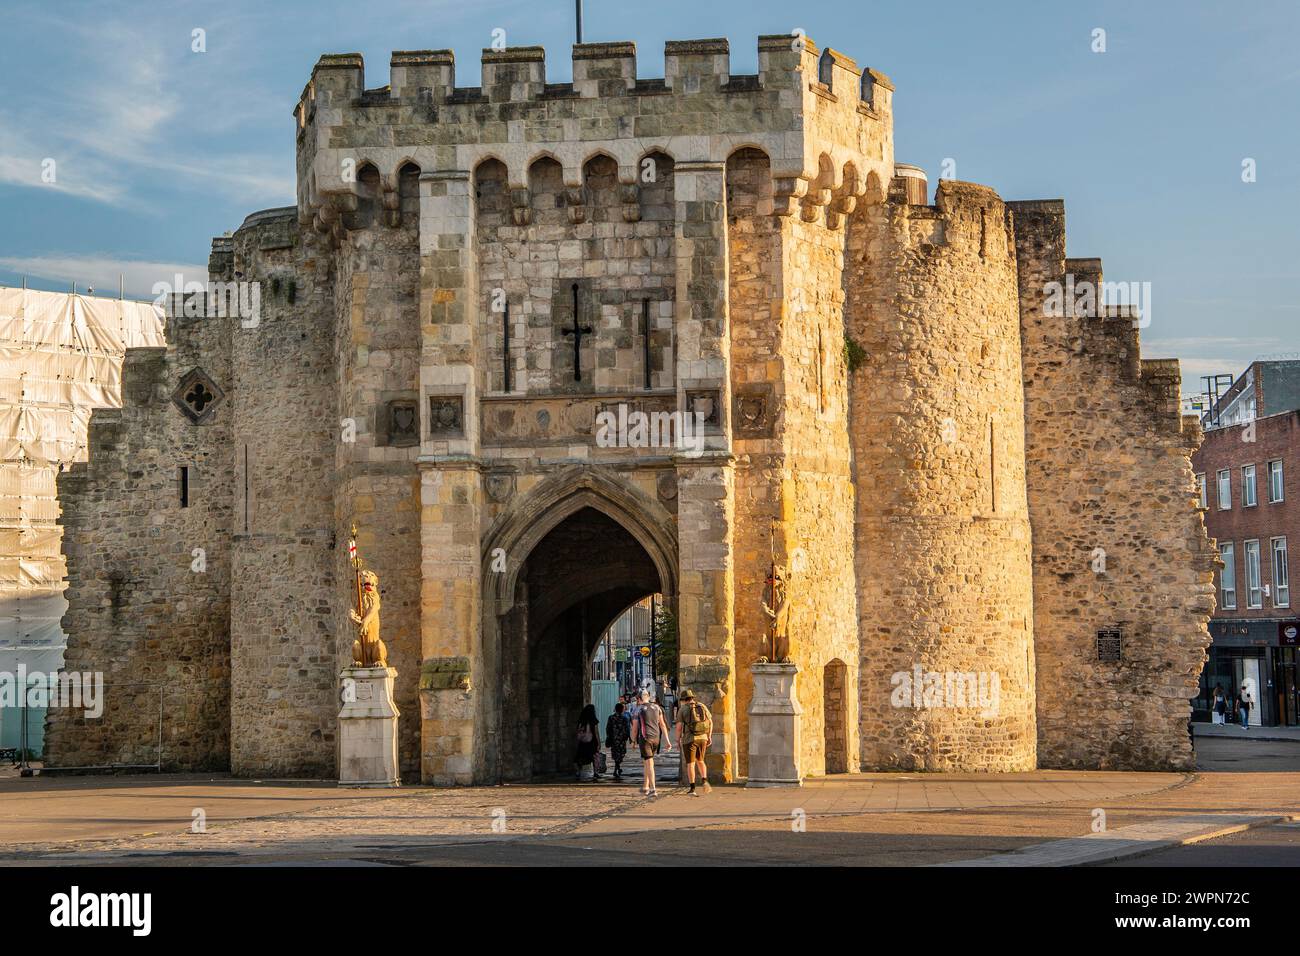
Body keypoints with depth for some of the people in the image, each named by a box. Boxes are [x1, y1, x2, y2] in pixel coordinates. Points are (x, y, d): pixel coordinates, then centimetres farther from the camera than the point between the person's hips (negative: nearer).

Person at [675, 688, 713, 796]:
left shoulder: (682, 709, -4)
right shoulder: (702, 707, 7)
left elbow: (679, 726, -10)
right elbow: (710, 722, 6)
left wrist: (678, 740, 0)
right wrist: (709, 737, 12)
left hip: (689, 739, -4)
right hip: (702, 738, 4)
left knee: (690, 764, 2)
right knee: (700, 761, 21)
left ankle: (692, 789, -1)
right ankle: (704, 781, 0)